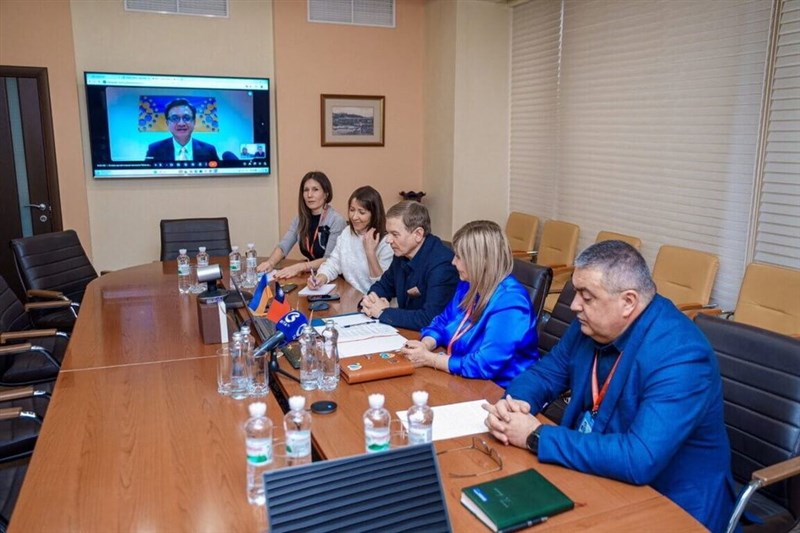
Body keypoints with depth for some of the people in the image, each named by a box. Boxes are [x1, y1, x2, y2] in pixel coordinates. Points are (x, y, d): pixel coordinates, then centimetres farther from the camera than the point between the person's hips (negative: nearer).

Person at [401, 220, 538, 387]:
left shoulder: (509, 302, -24)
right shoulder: (469, 285, 3)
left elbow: (486, 365, -29)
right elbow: (442, 322, 14)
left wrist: (430, 359, -21)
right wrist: (425, 345, -8)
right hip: (466, 382, 8)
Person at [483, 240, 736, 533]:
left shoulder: (680, 357, -28)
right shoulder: (592, 324, -6)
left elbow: (640, 459, -36)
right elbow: (546, 371, 7)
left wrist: (536, 437, -29)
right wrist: (511, 404, -15)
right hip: (597, 474, 6)